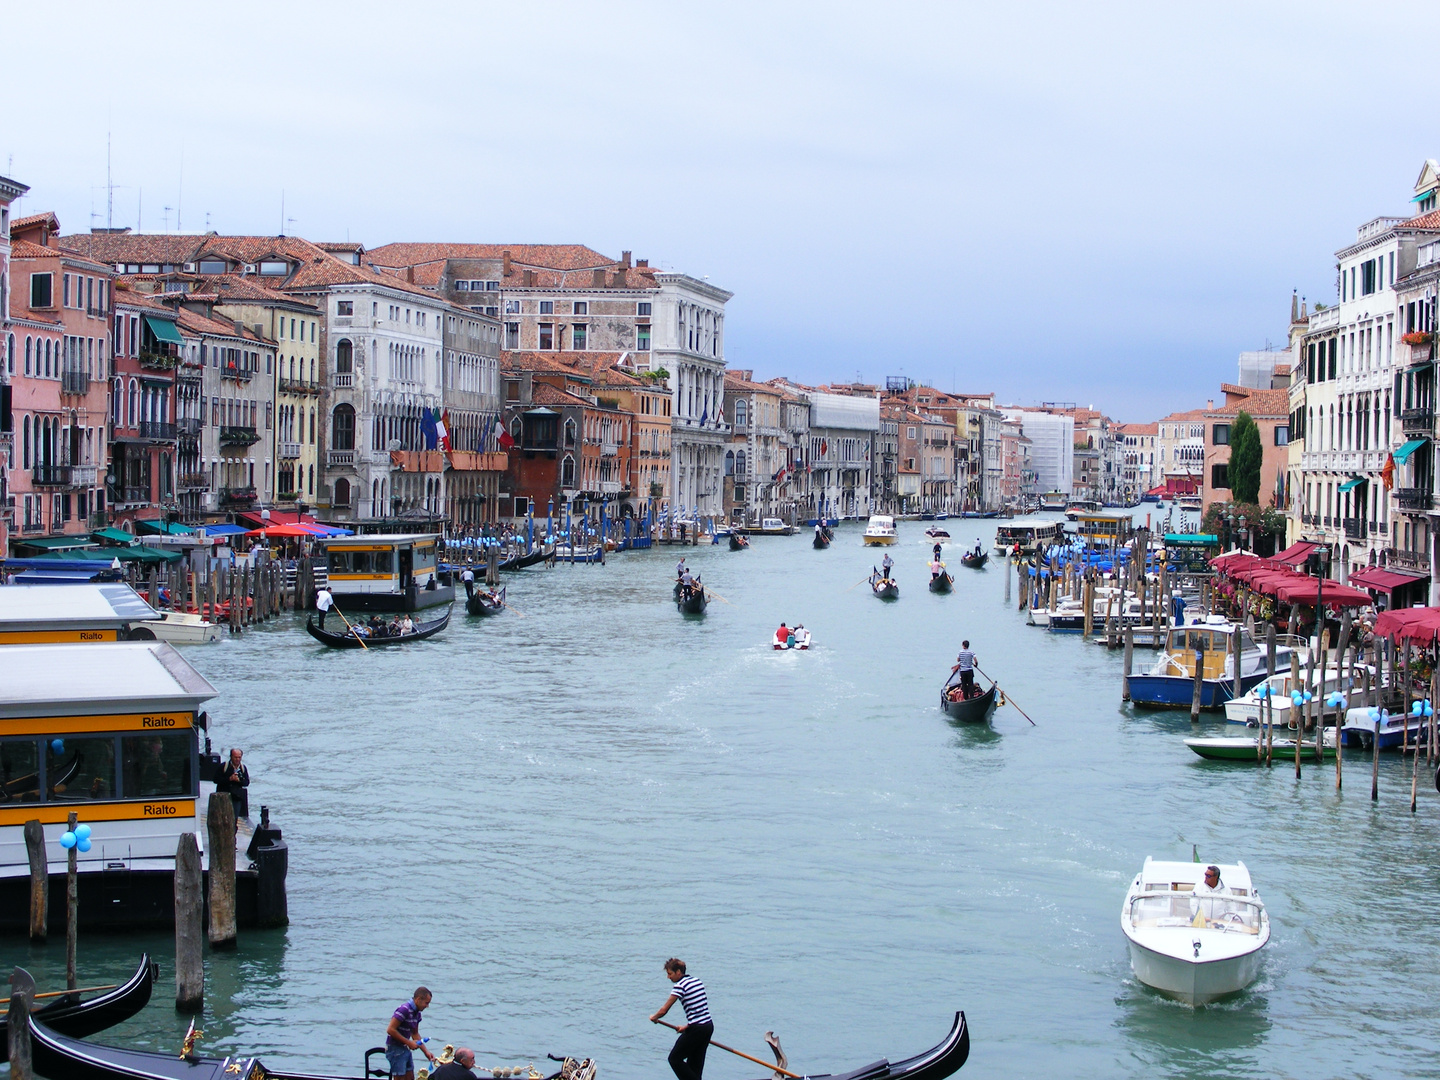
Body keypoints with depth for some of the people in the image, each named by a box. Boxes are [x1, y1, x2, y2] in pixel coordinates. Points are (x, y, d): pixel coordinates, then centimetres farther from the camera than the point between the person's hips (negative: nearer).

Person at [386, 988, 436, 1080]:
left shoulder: (416, 1013, 8)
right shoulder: (404, 1009, -21)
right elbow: (390, 1030, -23)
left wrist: (426, 1052, 12)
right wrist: (409, 1042, -19)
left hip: (405, 1048, 9)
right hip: (395, 1048, -9)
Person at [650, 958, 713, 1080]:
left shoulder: (680, 986, -12)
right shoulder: (697, 981, 13)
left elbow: (664, 1010, -11)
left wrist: (654, 1017, 9)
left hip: (696, 1029, -8)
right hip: (709, 1025, 8)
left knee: (675, 1059, 3)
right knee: (695, 1062, 15)